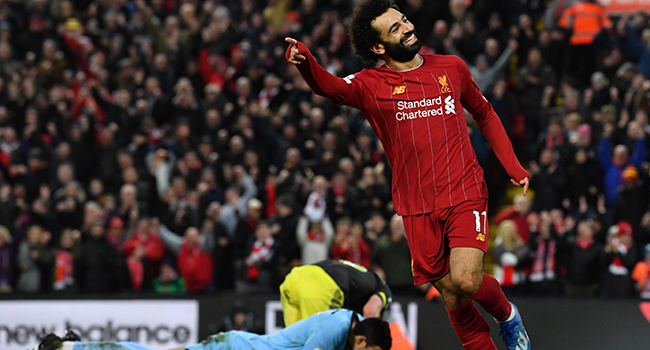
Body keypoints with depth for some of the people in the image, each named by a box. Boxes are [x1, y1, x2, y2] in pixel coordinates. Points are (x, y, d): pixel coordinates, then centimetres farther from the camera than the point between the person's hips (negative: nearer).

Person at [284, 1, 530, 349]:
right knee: (450, 294, 2)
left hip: (465, 193, 0)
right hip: (418, 208, 1)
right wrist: (304, 61, -43)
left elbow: (484, 114, 23)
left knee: (466, 281, -19)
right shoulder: (371, 85, 0)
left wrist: (513, 166, 14)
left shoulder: (452, 68, 8)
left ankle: (507, 315, 12)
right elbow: (330, 86, -21)